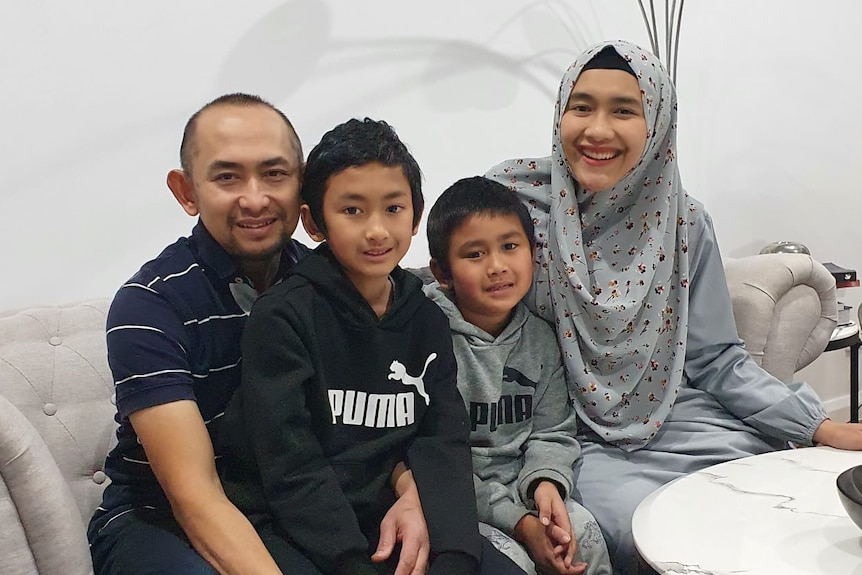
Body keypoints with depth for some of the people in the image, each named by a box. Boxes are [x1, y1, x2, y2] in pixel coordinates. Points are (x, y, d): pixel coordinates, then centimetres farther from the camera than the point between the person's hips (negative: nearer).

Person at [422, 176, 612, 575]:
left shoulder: (540, 339, 4)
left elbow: (552, 432, 7)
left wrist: (545, 482, -17)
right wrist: (516, 520, -20)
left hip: (521, 487, 5)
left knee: (583, 534, -16)